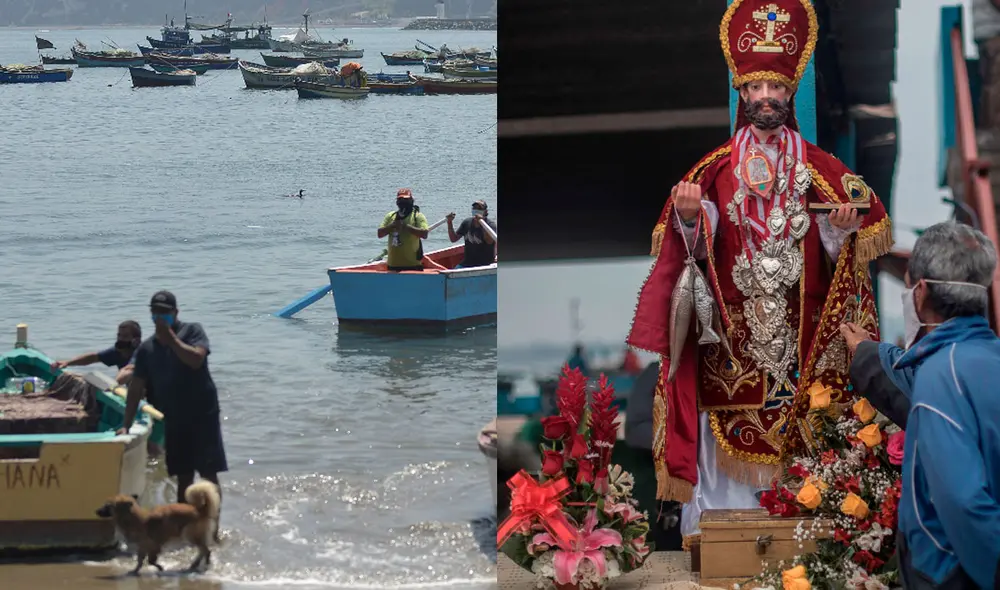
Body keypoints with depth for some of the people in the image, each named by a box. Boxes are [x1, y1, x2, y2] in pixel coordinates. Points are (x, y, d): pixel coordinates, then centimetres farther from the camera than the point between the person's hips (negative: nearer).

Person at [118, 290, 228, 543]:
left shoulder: (192, 331, -3)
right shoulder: (147, 349, 8)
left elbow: (196, 359, -23)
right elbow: (136, 388, 8)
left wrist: (171, 338, -19)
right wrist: (126, 425, 3)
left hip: (203, 415, -4)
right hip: (174, 420, 4)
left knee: (209, 473, -7)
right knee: (183, 477, 8)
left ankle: (214, 528, -4)